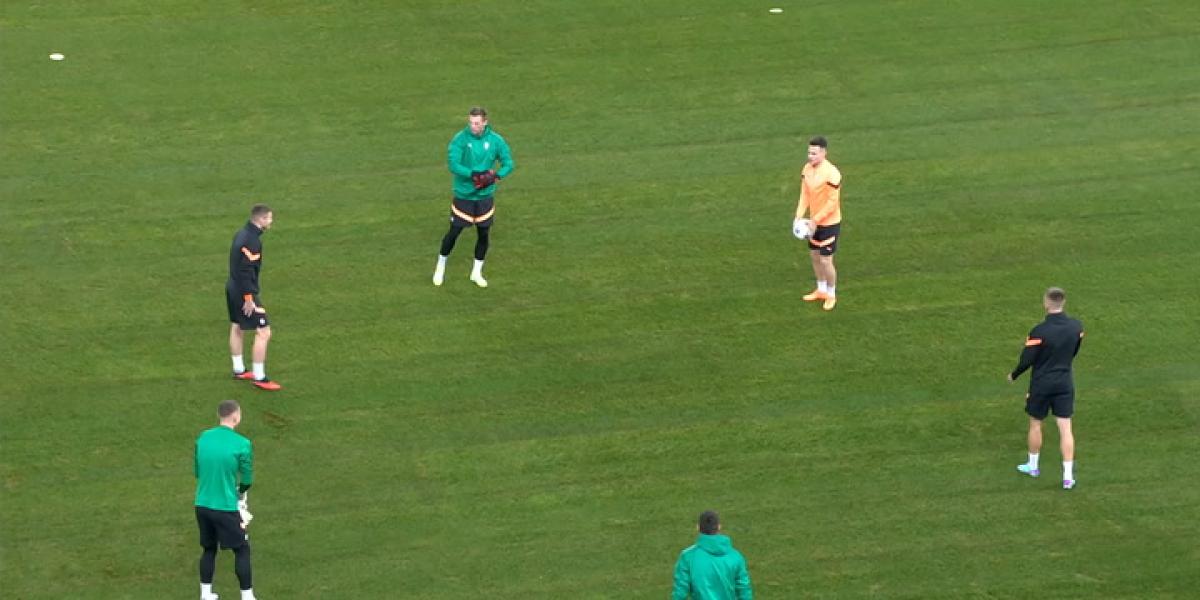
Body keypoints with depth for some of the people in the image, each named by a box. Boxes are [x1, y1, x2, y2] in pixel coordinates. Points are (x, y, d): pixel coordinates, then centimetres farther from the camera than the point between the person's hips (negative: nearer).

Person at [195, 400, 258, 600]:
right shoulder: (242, 444, -15)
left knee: (209, 549, 19)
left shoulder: (203, 438, 1)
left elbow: (198, 471, 10)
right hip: (227, 507, -5)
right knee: (242, 550, 9)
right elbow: (247, 480, -6)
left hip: (202, 505, 5)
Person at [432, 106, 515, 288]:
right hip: (463, 196, -2)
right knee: (454, 232, 3)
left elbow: (509, 164, -1)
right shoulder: (460, 139, -14)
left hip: (485, 196, 2)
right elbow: (452, 164, -23)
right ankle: (440, 267, 26)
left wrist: (495, 176, -20)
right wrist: (474, 175, -34)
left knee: (483, 234, 9)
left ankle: (477, 272, 27)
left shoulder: (495, 141, -6)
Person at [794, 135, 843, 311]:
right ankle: (821, 290, 37)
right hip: (814, 222, 7)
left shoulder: (831, 173, -25)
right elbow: (804, 194, 6)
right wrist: (799, 216, -5)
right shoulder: (807, 168, -2)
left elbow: (832, 202, -22)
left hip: (829, 223, -7)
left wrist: (816, 221, -21)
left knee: (825, 260, -1)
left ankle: (831, 295, 18)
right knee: (814, 255, 18)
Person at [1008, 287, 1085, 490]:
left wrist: (1014, 375, 4)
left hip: (1041, 384, -3)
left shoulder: (1039, 331, -21)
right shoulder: (1076, 327, -5)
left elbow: (1027, 360, -15)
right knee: (1065, 428, 4)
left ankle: (1033, 466, 34)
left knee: (1035, 424, 17)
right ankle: (1068, 476, -1)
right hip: (1065, 382, 3)